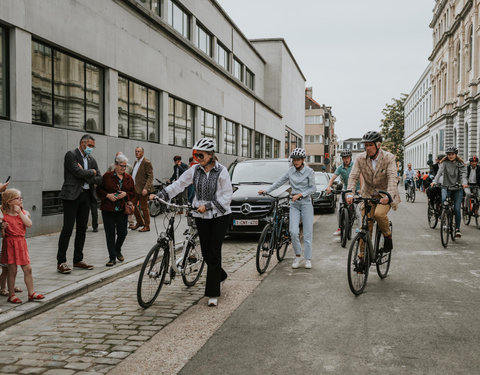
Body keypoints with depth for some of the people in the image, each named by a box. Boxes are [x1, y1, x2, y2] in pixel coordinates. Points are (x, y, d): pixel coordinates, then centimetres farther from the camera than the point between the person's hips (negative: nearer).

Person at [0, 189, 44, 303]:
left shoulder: (24, 213, 6)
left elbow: (29, 224, -12)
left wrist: (19, 212, -11)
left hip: (21, 243, 4)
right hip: (10, 243, -4)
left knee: (27, 269, 4)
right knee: (12, 270, 2)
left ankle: (31, 293, 14)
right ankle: (11, 295, 14)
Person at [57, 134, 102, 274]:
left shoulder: (91, 159, 16)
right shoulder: (71, 155, -5)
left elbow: (99, 179, 10)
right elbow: (79, 172, -18)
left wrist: (86, 176, -6)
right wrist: (92, 172, -1)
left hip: (86, 196, 7)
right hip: (72, 195, -7)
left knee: (82, 229, 10)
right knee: (67, 229, -7)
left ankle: (78, 260, 18)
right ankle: (61, 262, -2)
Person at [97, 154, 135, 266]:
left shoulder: (129, 178, 8)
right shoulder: (107, 176, 0)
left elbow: (133, 193, 11)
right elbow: (99, 190, 4)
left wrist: (125, 194, -9)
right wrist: (108, 195, -13)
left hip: (122, 210, 2)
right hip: (108, 210, -2)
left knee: (123, 232, 2)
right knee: (110, 234, -1)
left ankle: (118, 250, 31)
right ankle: (112, 257, 6)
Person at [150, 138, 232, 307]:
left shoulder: (221, 171, -10)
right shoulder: (194, 170, 3)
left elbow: (227, 196, -11)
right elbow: (178, 184, 5)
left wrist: (207, 206, -20)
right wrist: (159, 195, -5)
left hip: (219, 216, -4)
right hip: (201, 217, 4)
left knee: (214, 252, -7)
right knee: (205, 252, 7)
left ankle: (213, 294, -2)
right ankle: (220, 275, 37)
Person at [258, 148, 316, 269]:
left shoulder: (309, 171, -3)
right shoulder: (291, 171, 7)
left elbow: (313, 188, -3)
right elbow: (279, 182, 14)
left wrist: (300, 194, -14)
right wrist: (266, 191, 8)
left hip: (306, 203, -3)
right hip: (294, 204, 3)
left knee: (307, 233, -2)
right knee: (293, 231, -11)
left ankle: (308, 259, 9)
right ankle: (298, 255, 8)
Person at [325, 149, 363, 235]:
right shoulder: (340, 168, 0)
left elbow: (360, 176, -21)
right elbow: (333, 177, -11)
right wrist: (328, 187, -29)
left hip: (356, 189, -3)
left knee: (357, 210, -11)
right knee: (340, 209, -5)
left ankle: (359, 228, -1)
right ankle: (340, 228, 6)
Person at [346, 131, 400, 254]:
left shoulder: (389, 158, -15)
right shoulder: (361, 158, -7)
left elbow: (392, 178, -27)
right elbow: (353, 176, -13)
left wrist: (388, 195, -43)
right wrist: (350, 194, -30)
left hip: (385, 194, -3)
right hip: (368, 194, 3)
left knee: (379, 214, -30)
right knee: (365, 224, -3)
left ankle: (388, 236, 0)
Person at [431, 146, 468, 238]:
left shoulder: (460, 164, 2)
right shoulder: (444, 163, 1)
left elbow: (463, 174, -11)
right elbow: (439, 172, -14)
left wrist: (464, 183, -33)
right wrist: (434, 181, -32)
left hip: (457, 189, 0)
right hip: (446, 187, 0)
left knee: (457, 209, -5)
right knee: (443, 199, -31)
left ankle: (457, 228, 9)